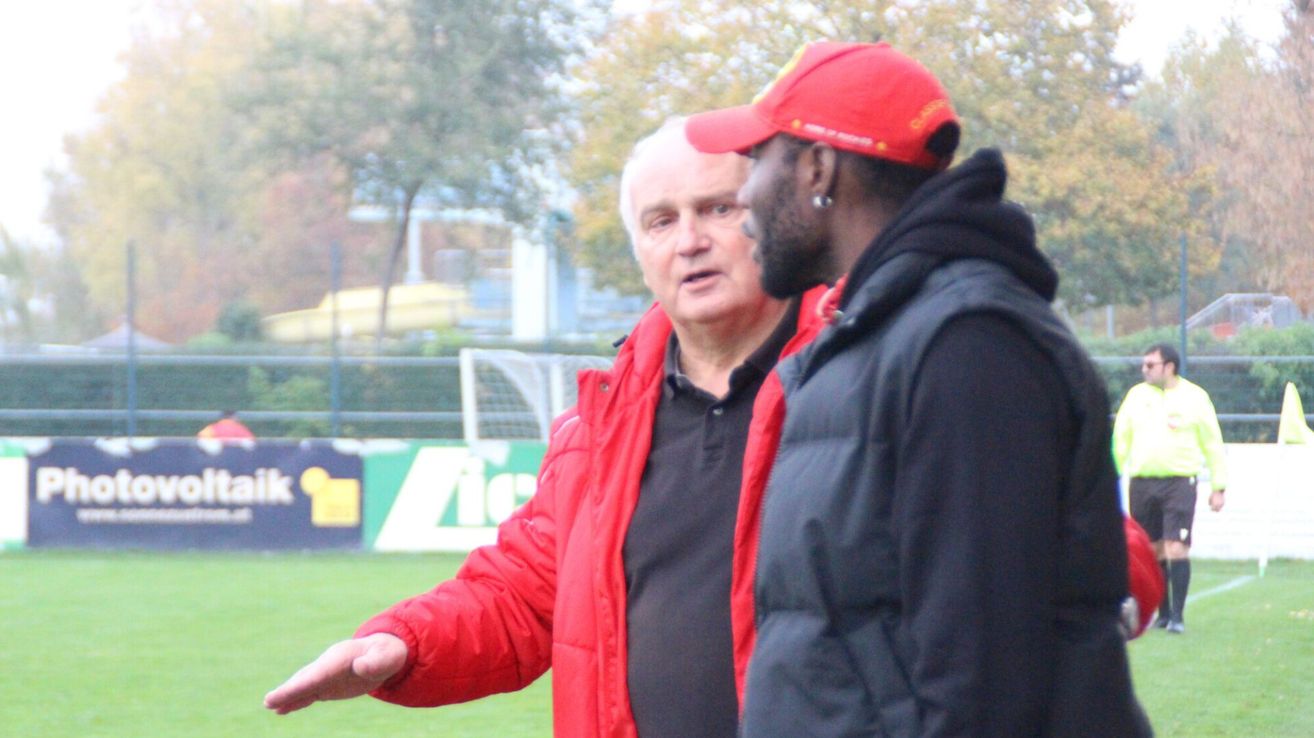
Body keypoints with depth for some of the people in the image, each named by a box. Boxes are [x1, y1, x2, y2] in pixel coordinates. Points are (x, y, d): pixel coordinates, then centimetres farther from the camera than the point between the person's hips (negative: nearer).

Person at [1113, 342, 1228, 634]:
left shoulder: (1194, 397, 2)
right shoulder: (1136, 395, 10)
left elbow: (1213, 444, 6)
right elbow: (1119, 441, 13)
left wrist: (1218, 487, 4)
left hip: (1179, 482, -3)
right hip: (1141, 483, 3)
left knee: (1176, 549, -12)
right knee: (1153, 551, 7)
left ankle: (1177, 615, -8)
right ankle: (1163, 613, 17)